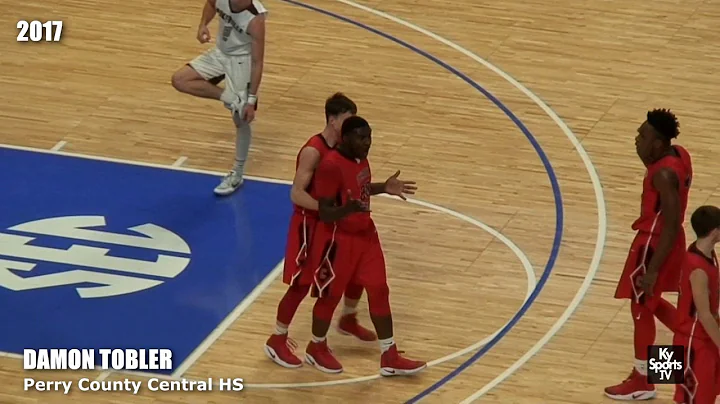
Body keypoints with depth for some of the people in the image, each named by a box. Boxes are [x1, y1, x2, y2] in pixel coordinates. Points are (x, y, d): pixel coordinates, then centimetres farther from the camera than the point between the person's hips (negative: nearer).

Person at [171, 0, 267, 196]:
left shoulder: (255, 19, -33)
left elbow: (257, 62, -27)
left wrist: (251, 100, -26)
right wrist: (203, 25, -10)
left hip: (242, 61, -6)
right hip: (219, 53, 6)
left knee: (241, 120, 2)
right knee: (179, 80, -9)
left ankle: (237, 174, 16)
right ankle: (229, 98, -12)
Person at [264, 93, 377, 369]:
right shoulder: (313, 151, -26)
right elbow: (297, 194, -29)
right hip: (310, 225, -8)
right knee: (301, 285, -3)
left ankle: (348, 320, 41)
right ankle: (276, 341, 10)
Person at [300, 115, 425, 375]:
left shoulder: (360, 158, 0)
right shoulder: (331, 167, -27)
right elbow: (324, 213, -26)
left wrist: (384, 188, 7)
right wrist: (349, 209, -43)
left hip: (365, 234, 8)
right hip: (338, 240, -8)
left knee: (379, 291, 10)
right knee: (330, 296, 10)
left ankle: (390, 358, 18)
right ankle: (316, 349, 35)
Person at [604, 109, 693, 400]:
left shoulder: (664, 174, -29)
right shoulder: (679, 155, -1)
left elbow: (672, 226, -28)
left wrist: (652, 269, -27)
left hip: (655, 243, -10)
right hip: (664, 238, 10)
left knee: (640, 308, 6)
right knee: (650, 302, 27)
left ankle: (642, 382, 18)